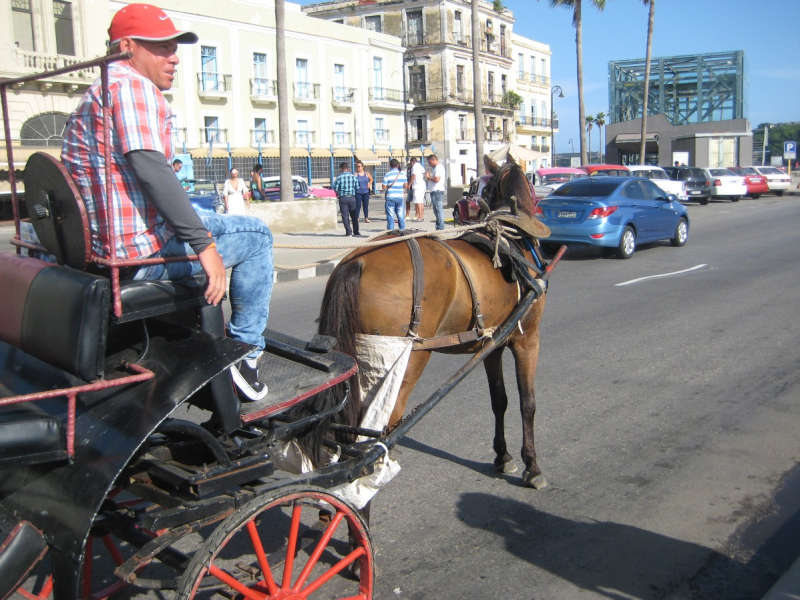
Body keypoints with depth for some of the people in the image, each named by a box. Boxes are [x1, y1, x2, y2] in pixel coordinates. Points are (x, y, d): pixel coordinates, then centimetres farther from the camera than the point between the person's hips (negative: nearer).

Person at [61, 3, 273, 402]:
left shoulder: (94, 95, 19)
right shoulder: (132, 84, -11)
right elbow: (148, 166, -24)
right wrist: (204, 244, -25)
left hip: (96, 247, 10)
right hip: (142, 254, -10)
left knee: (203, 220, 33)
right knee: (255, 235, 4)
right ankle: (245, 350, 2)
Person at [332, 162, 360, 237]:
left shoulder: (339, 177, -6)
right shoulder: (353, 176, 1)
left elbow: (335, 189, -6)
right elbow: (357, 187, 4)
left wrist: (337, 194, 15)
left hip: (342, 198, -2)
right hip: (352, 197, 2)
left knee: (345, 216, 3)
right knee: (354, 215, 15)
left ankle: (349, 232, 0)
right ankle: (356, 231, 22)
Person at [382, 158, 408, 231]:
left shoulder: (387, 174, -6)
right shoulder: (403, 173, 4)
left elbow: (384, 187, -6)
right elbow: (405, 186, 9)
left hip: (390, 197, -2)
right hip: (400, 197, 3)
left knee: (390, 216, 1)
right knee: (400, 215, 9)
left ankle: (390, 230, 2)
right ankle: (402, 229, 12)